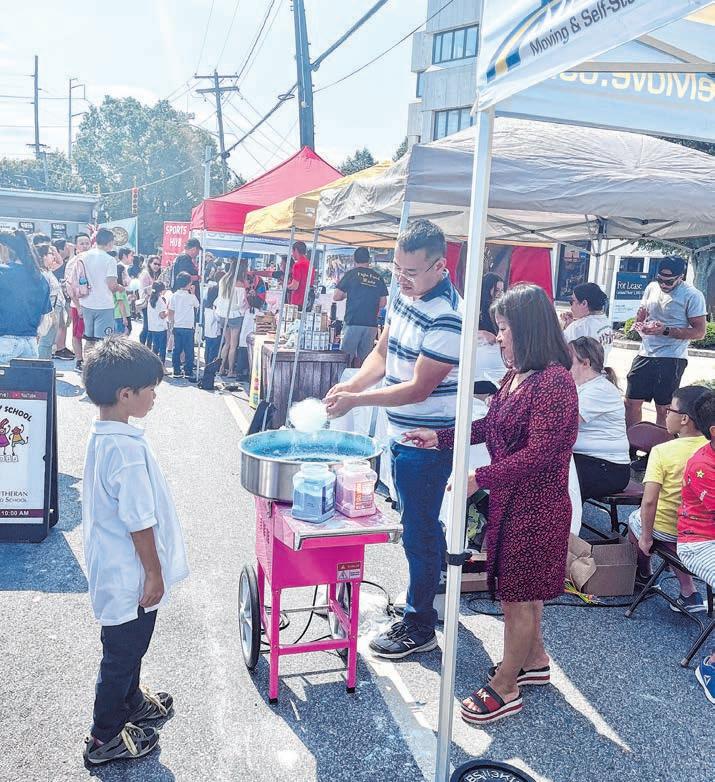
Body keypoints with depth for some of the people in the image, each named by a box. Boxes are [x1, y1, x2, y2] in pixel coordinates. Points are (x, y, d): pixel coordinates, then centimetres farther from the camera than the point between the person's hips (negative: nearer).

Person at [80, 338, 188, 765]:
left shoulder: (101, 436, 0)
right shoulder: (128, 449, -31)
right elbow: (139, 522, -26)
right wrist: (154, 573, -14)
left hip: (115, 568, 9)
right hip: (131, 575, -9)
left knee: (130, 645, 27)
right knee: (122, 651, 10)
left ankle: (131, 701, 48)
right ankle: (106, 737, 29)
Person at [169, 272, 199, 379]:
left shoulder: (174, 295, 3)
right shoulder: (191, 297, -10)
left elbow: (170, 312, 4)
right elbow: (197, 305, 9)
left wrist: (173, 322, 17)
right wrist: (192, 293, 9)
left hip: (177, 326, 5)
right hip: (188, 327, -5)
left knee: (176, 350, 9)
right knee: (188, 351, 1)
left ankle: (177, 371, 14)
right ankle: (188, 372, 1)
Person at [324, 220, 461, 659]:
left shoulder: (447, 317, -24)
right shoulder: (405, 294, 4)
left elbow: (419, 388, -24)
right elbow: (383, 353, 10)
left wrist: (356, 401, -22)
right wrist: (351, 385, -7)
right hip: (404, 433, 9)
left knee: (420, 529, 3)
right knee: (421, 522, 23)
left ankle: (420, 626, 19)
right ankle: (425, 593, 42)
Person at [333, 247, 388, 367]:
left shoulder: (351, 274, -1)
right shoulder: (378, 277, 8)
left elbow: (336, 297, 0)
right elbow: (383, 303, 10)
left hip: (353, 322, -3)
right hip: (371, 324, 3)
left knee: (346, 356, 1)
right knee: (364, 358, 8)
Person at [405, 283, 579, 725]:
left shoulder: (554, 381, -23)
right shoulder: (516, 376, 5)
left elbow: (539, 454, -25)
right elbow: (490, 427, 14)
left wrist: (479, 479, -24)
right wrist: (440, 438, 9)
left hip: (535, 506, -9)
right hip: (510, 499, 9)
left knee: (519, 595, 5)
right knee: (520, 590, 22)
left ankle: (504, 688, 21)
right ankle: (534, 661, 42)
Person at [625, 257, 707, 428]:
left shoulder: (692, 295, -9)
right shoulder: (652, 288, 8)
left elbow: (699, 332, -11)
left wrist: (665, 331, -21)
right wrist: (639, 324, -3)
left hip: (671, 359, -5)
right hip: (645, 355, 6)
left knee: (663, 408, 2)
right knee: (631, 402, 7)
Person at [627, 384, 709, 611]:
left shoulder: (662, 451, -23)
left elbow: (649, 501, -27)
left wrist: (646, 537, -14)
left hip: (665, 530, -4)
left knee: (635, 520, 27)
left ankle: (644, 575, 45)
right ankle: (689, 593, 22)